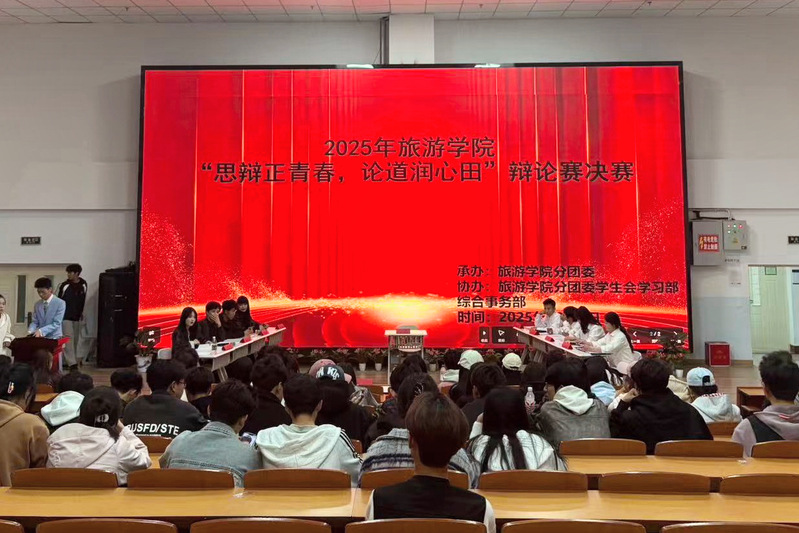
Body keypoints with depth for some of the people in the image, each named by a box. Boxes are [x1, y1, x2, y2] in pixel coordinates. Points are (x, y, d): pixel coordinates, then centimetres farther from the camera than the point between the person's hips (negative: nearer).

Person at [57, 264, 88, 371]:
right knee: (69, 338, -7)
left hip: (78, 317, 3)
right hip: (66, 317, -3)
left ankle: (78, 358, 26)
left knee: (78, 338, 11)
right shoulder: (64, 285, -9)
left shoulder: (84, 285, 1)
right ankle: (71, 362, -8)